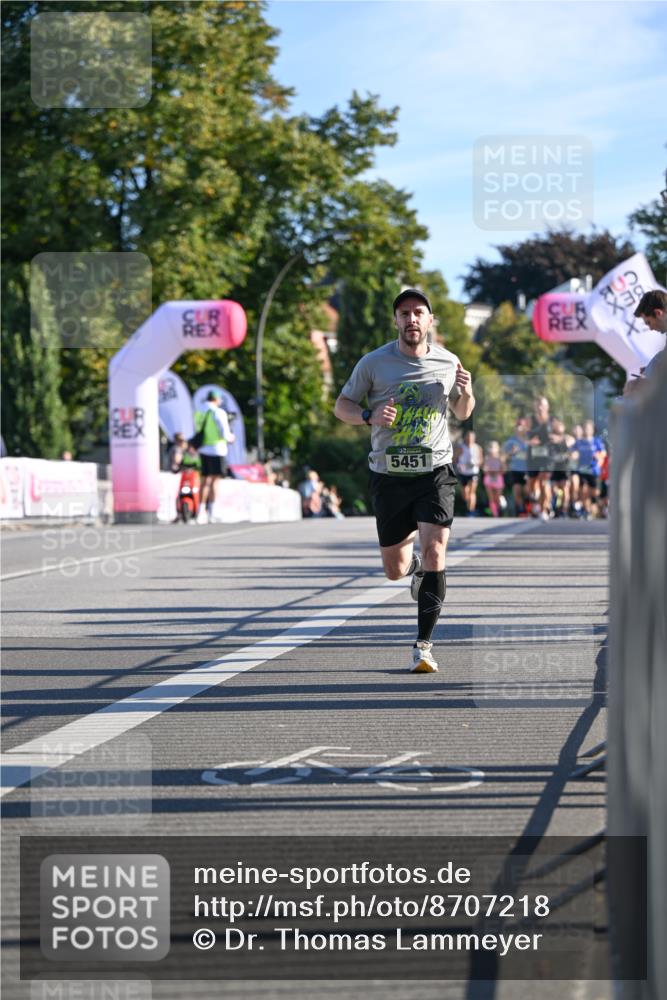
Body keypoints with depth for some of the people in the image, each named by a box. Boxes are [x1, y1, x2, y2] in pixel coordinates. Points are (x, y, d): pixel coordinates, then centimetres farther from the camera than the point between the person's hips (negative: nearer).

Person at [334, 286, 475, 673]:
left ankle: (424, 645, -11)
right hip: (389, 475, 1)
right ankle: (415, 564, 46)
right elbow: (341, 406, 7)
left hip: (435, 471, -1)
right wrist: (370, 415, -14)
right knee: (395, 570, 6)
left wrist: (465, 392, -5)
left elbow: (463, 414, 18)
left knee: (435, 551, -19)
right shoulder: (374, 363, -1)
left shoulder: (448, 362, 4)